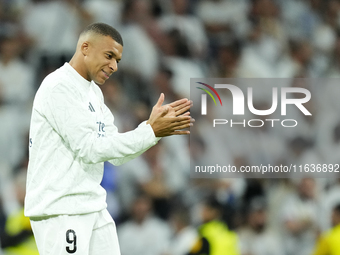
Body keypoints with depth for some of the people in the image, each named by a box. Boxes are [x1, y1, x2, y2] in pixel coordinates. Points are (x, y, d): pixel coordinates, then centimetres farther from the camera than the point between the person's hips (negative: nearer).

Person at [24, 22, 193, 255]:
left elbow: (116, 154, 12)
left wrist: (153, 125, -3)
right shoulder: (59, 87, -12)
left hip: (93, 208, 9)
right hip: (59, 210, -9)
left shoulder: (94, 93, 16)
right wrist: (151, 132, -18)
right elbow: (88, 148, -20)